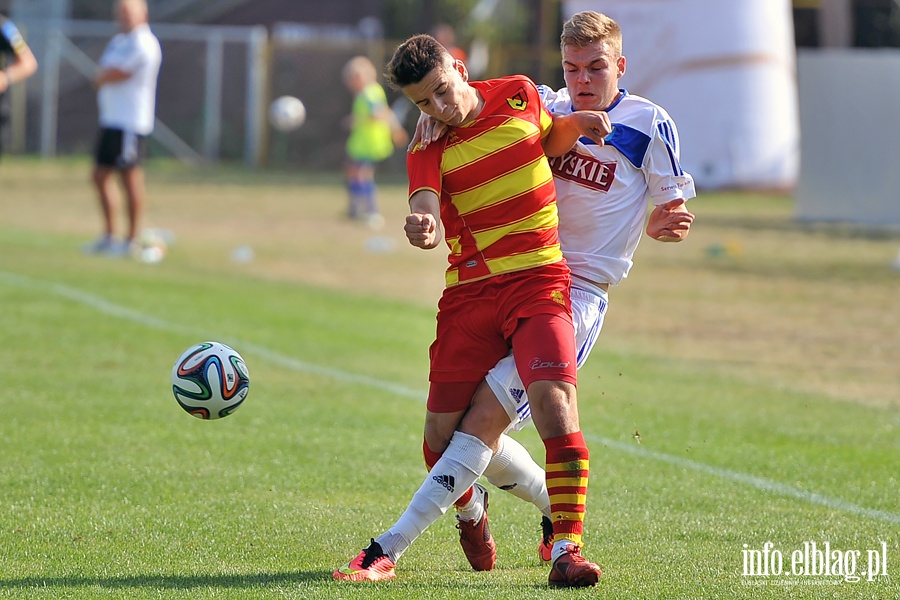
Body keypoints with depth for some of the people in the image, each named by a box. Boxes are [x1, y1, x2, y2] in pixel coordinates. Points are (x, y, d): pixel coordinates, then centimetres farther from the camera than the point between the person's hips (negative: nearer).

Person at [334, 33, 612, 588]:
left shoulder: (519, 95, 6)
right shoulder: (429, 150, 1)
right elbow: (427, 215, -18)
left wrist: (578, 124, 7)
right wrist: (422, 230, -42)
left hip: (539, 280, -1)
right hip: (469, 291, 1)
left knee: (553, 402, -24)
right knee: (442, 436, 1)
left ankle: (568, 548, -20)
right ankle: (471, 509, 35)